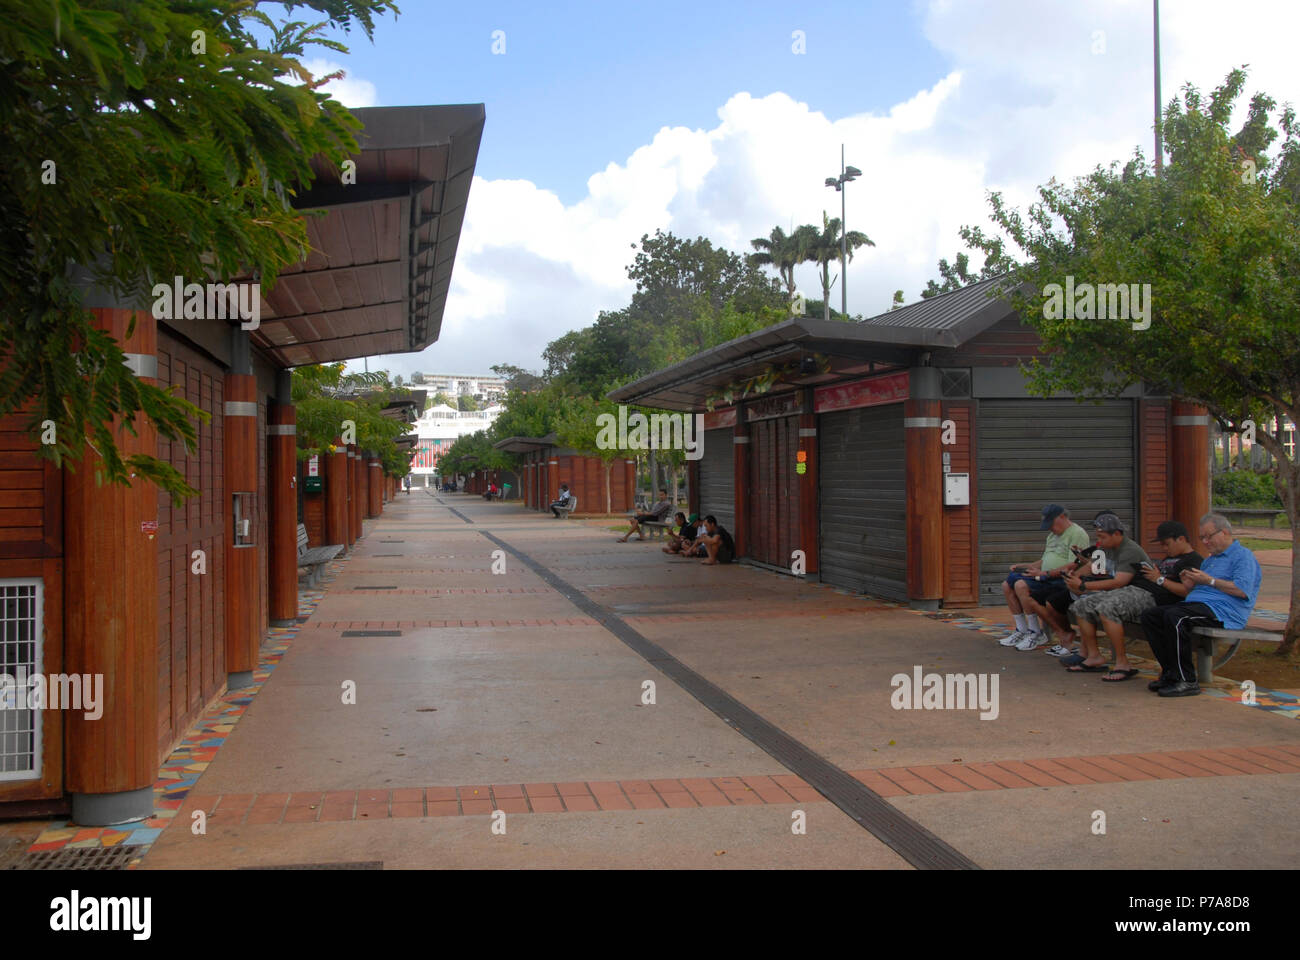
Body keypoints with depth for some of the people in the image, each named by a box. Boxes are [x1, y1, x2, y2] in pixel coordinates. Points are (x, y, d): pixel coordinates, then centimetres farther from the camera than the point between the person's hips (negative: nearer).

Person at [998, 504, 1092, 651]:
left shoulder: (1077, 534, -9)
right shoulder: (1053, 536, 23)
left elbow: (1073, 566, -18)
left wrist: (1045, 573, -21)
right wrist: (1023, 566, 11)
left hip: (1061, 579, -10)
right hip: (1046, 578, 10)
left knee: (1021, 585, -27)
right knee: (1007, 585, -2)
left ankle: (1037, 633, -15)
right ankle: (1022, 630, 2)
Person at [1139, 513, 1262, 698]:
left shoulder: (1243, 556, 2)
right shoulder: (1209, 560, 30)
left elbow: (1242, 590, -15)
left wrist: (1210, 581, -10)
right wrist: (1190, 585, 7)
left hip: (1221, 609, -9)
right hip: (1196, 604, 9)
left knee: (1174, 616, -34)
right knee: (1150, 616, -10)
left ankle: (1187, 681, -30)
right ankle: (1171, 672, -13)